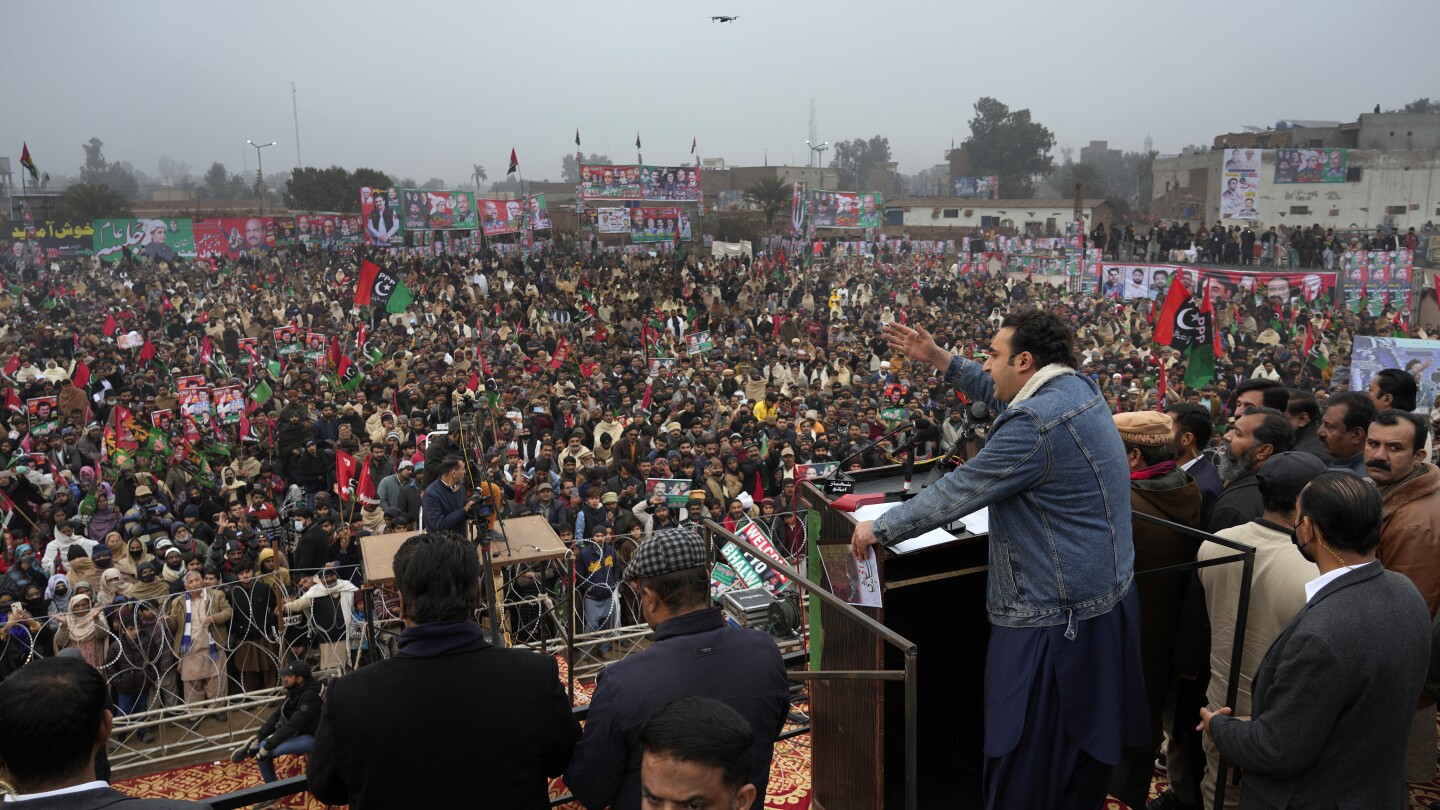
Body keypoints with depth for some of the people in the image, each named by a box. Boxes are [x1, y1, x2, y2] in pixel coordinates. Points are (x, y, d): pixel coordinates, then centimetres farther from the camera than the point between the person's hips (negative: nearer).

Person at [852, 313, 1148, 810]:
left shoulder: (1034, 424, -24)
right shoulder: (1078, 388, 5)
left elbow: (956, 492, -18)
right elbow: (1001, 394, 23)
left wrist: (880, 529, -6)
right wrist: (937, 358, 20)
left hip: (1055, 618, -10)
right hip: (1105, 596, 10)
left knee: (1024, 761, 5)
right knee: (1084, 750, 22)